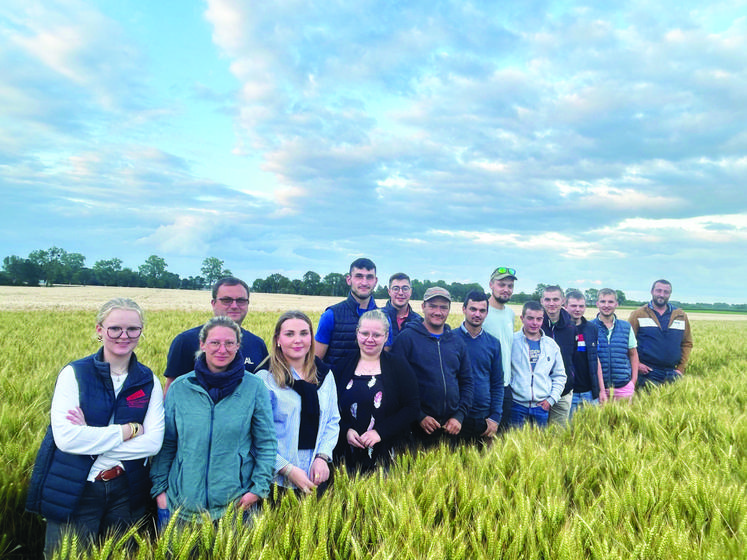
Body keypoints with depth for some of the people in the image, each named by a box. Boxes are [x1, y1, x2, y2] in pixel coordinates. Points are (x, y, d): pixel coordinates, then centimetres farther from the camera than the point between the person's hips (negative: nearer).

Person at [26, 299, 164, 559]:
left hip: (125, 493, 3)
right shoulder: (74, 373, -8)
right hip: (73, 493, -2)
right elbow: (65, 438, -18)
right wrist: (129, 429, -17)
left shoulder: (149, 382, 0)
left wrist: (91, 437, -17)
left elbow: (154, 442, -10)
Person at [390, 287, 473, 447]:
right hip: (418, 427, -4)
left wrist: (459, 416, 0)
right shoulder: (407, 338, -6)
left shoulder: (457, 342, 9)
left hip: (452, 427, 4)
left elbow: (467, 382, 12)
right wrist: (419, 416, -13)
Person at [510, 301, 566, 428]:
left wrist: (551, 399, 4)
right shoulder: (512, 341, -3)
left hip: (542, 406, 3)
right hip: (517, 405, -3)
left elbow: (560, 376, 15)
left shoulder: (551, 345, 9)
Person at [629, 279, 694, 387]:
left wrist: (681, 368, 7)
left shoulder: (681, 316, 12)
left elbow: (687, 343, 17)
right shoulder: (638, 314, 1)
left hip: (672, 374, 3)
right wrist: (635, 364, -8)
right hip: (647, 373, -3)